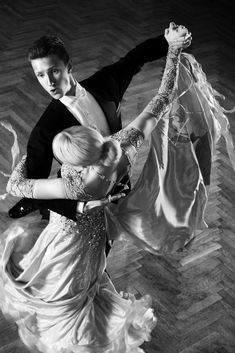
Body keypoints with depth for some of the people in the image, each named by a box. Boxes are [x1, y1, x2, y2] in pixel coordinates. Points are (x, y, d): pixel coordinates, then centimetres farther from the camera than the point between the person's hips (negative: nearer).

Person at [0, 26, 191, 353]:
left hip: (68, 239, -6)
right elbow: (161, 101, -24)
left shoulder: (73, 187, -43)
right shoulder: (125, 147, -32)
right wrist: (174, 49, -18)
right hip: (95, 229, 6)